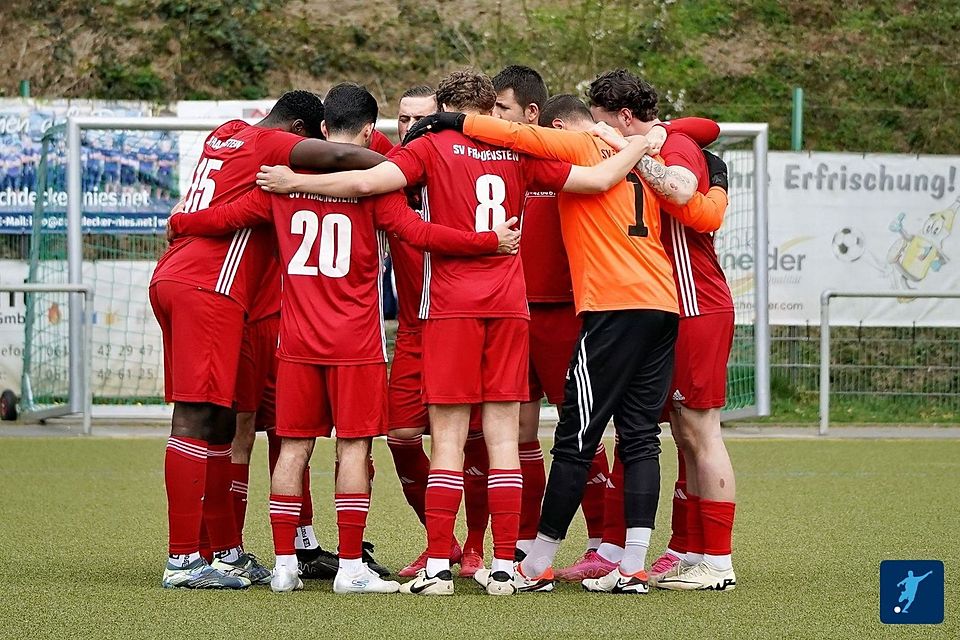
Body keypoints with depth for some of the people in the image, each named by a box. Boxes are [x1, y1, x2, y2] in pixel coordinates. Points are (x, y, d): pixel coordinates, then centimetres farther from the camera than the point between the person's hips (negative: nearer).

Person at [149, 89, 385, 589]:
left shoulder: (224, 136, 22)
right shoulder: (271, 144, -3)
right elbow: (339, 157, -18)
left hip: (172, 279, 9)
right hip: (208, 288, -9)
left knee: (219, 420, 13)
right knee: (196, 418, -10)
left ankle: (227, 552, 18)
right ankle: (182, 561, -12)